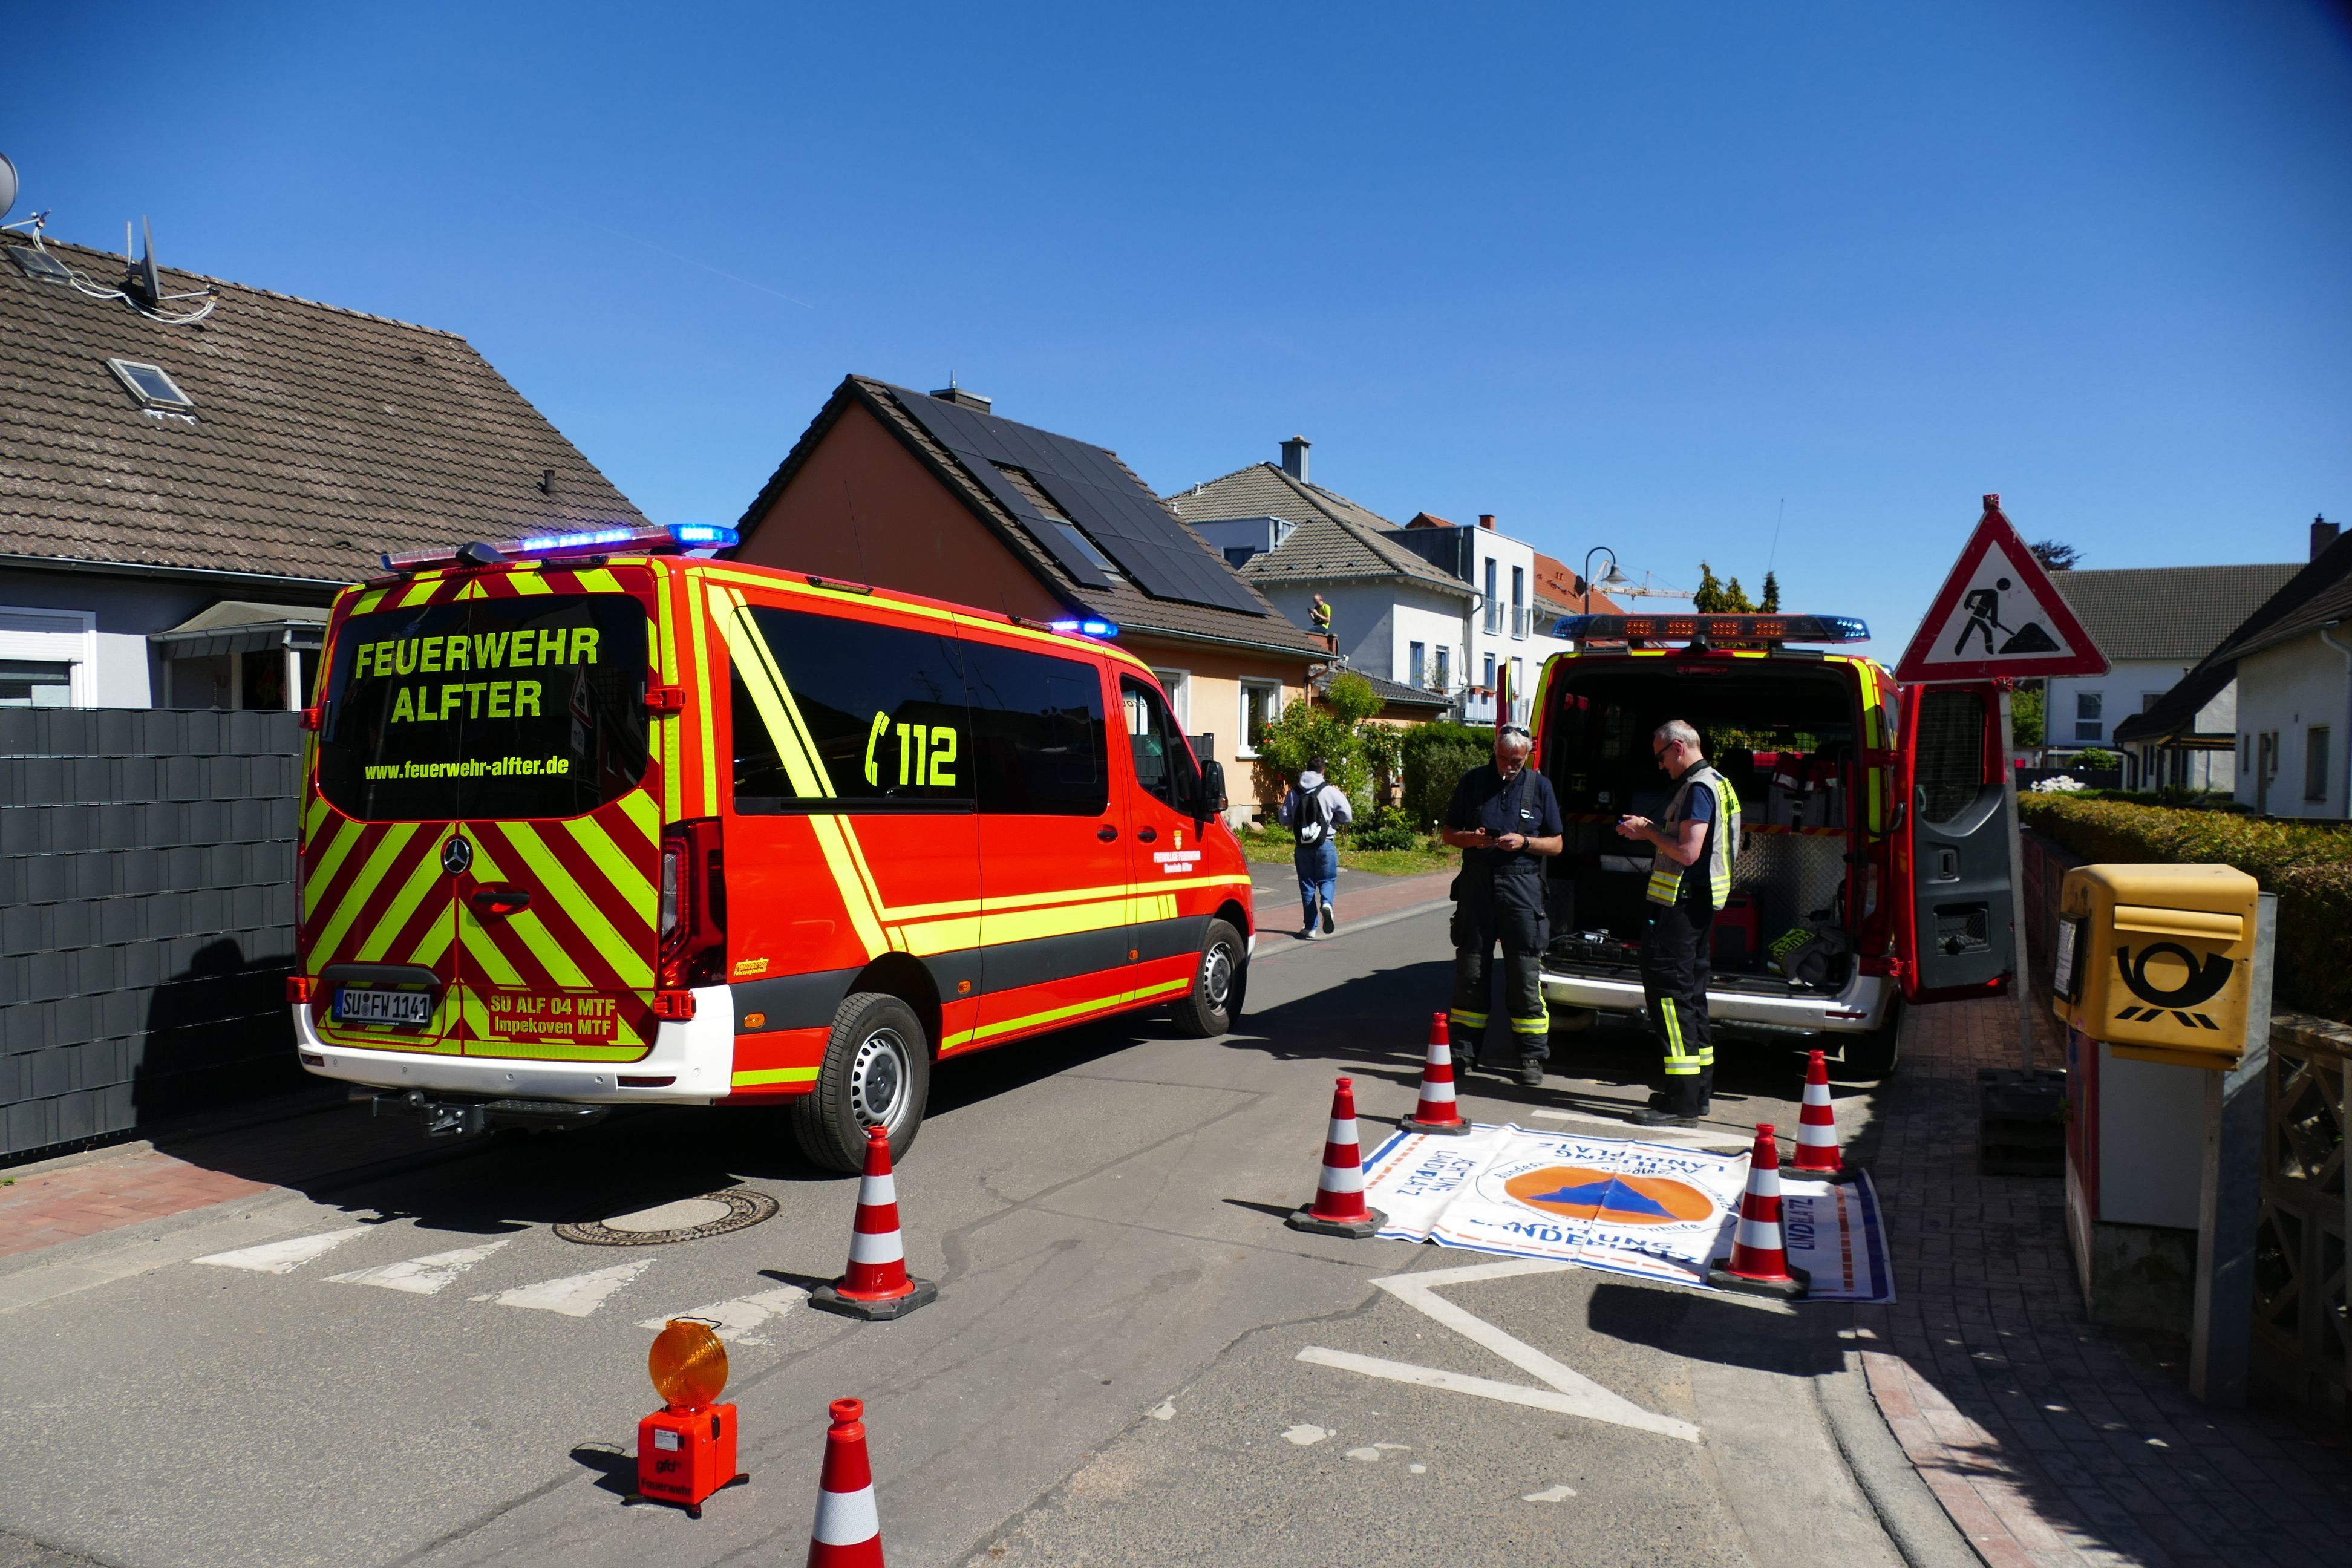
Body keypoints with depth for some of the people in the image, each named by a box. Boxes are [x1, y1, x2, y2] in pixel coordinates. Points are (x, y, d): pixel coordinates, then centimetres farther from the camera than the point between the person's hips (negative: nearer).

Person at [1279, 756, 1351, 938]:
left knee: (1307, 884, 9)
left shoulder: (1293, 794, 2)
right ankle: (1326, 904, -22)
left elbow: (1285, 820, 4)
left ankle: (1310, 927, 10)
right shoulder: (1331, 792, -6)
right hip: (1325, 844, -2)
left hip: (1302, 846, 2)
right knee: (1327, 880, 11)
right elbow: (1347, 817, -3)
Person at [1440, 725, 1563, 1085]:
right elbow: (1450, 833, 11)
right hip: (1476, 883, 1)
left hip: (1521, 886, -1)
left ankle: (1532, 1058, 6)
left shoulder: (1540, 786, 6)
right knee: (1469, 970, 6)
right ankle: (1464, 1050, 16)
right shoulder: (1473, 782, 8)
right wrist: (1472, 838, -10)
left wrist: (1524, 842, -11)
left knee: (1525, 975, -2)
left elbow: (1555, 844, 8)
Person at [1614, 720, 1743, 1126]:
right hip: (1696, 902, 11)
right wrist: (1650, 829, 13)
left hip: (1682, 904, -11)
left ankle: (1682, 1102, -11)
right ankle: (1696, 1092, 24)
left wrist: (1649, 833, -10)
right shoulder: (1714, 782, 17)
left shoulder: (1698, 788, -16)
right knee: (1689, 990, 16)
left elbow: (1688, 852, -24)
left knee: (1668, 988, -10)